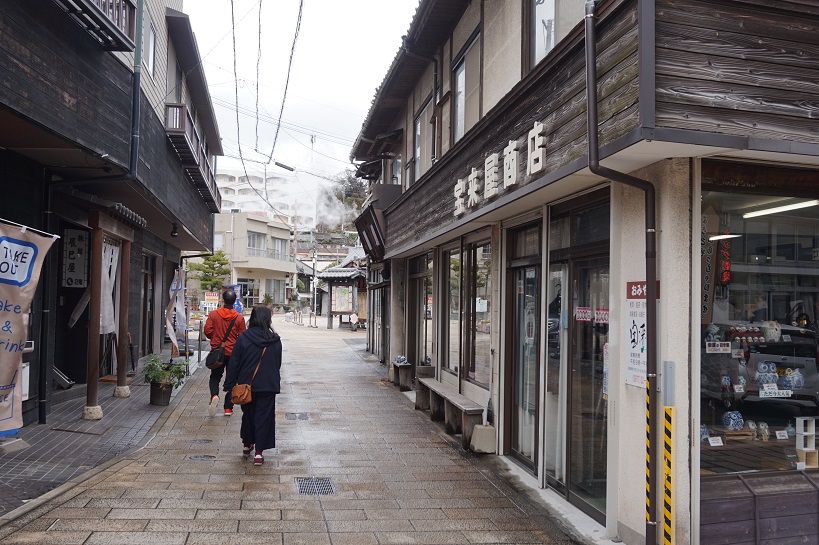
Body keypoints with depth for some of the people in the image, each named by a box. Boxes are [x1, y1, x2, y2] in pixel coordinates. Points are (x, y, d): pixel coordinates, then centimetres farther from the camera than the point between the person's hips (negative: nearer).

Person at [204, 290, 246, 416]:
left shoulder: (213, 315, -7)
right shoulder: (239, 318, -9)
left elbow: (207, 331, -7)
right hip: (233, 353, 0)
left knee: (215, 377, 15)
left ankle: (214, 396, -15)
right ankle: (228, 408, 11)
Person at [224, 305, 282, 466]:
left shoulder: (243, 339, -9)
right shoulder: (275, 341, -5)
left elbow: (234, 364, -6)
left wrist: (229, 385, 2)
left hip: (247, 385, 1)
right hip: (268, 386, -1)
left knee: (248, 414, 20)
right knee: (264, 417, 6)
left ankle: (247, 445, 34)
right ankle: (259, 452, 3)